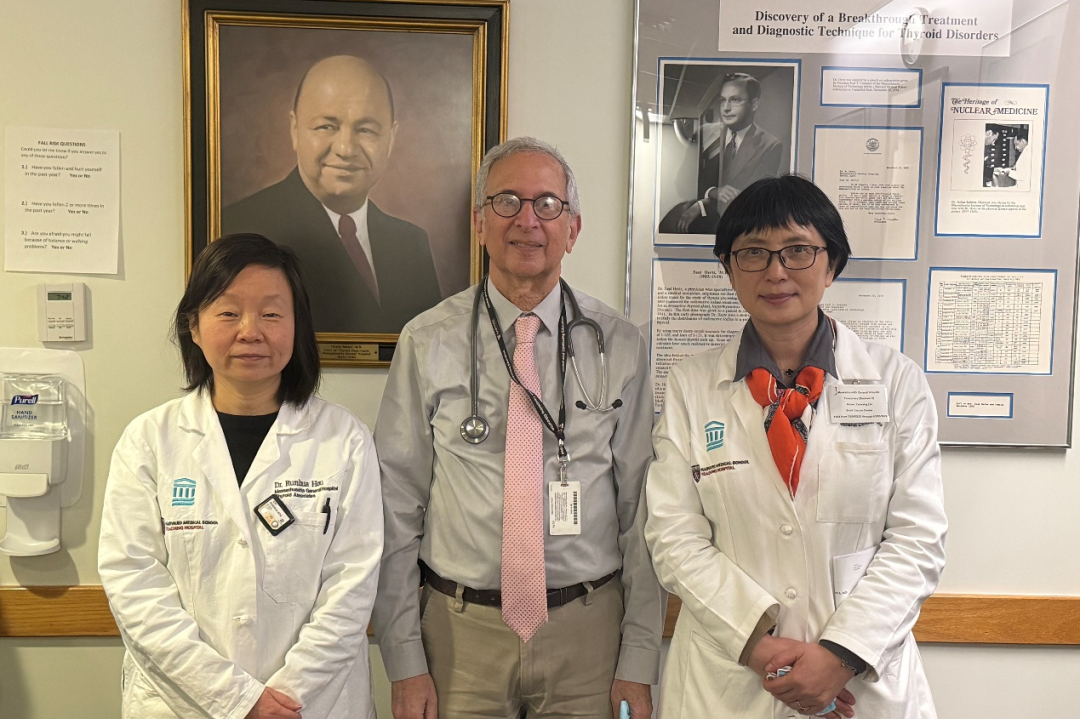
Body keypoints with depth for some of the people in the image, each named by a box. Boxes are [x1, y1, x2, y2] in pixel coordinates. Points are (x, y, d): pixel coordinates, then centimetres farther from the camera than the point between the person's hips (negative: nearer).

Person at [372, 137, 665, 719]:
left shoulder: (619, 345, -2)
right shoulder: (427, 343, -3)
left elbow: (641, 510, -1)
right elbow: (397, 506, -2)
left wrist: (639, 661, -1)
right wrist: (404, 659, -3)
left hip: (587, 630, 1)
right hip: (461, 629, 0)